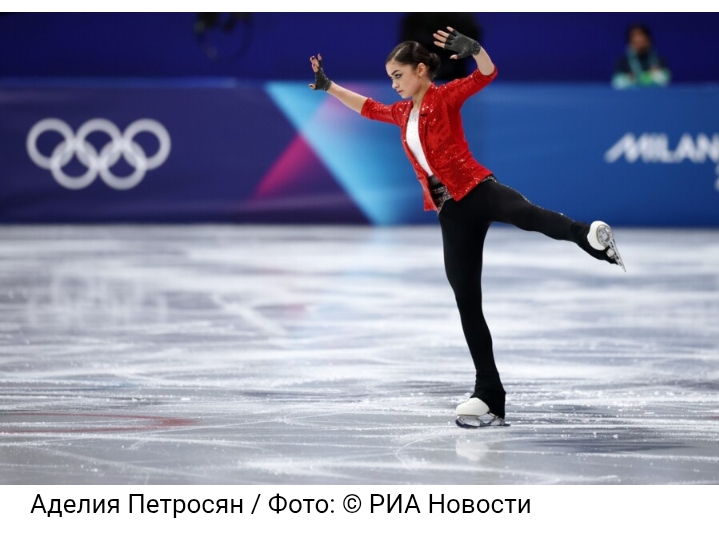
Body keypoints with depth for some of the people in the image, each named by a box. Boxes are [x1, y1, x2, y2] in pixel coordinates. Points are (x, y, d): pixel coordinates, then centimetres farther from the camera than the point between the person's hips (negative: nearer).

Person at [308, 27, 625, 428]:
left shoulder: (445, 97, 1)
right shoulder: (402, 113, 20)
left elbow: (487, 74, -15)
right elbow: (367, 108, 39)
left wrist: (473, 49, -34)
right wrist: (328, 86, 39)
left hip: (477, 189, -6)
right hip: (451, 213, 6)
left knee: (525, 214, -41)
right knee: (468, 305, 3)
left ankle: (592, 236, -65)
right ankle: (490, 400, 5)